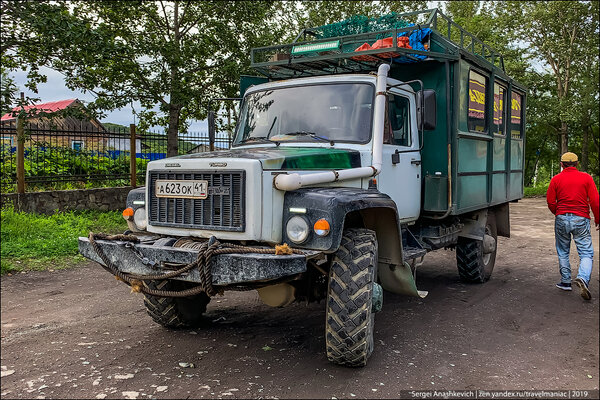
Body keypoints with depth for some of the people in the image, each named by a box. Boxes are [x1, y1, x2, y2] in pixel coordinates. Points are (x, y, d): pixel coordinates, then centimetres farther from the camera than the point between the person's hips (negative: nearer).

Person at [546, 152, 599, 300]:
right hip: (581, 220, -1)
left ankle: (565, 282, 19)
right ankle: (583, 278, -21)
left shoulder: (556, 179, 1)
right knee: (586, 253, 2)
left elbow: (550, 202, 1)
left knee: (563, 252, 15)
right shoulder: (586, 178, 0)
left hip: (562, 219, 1)